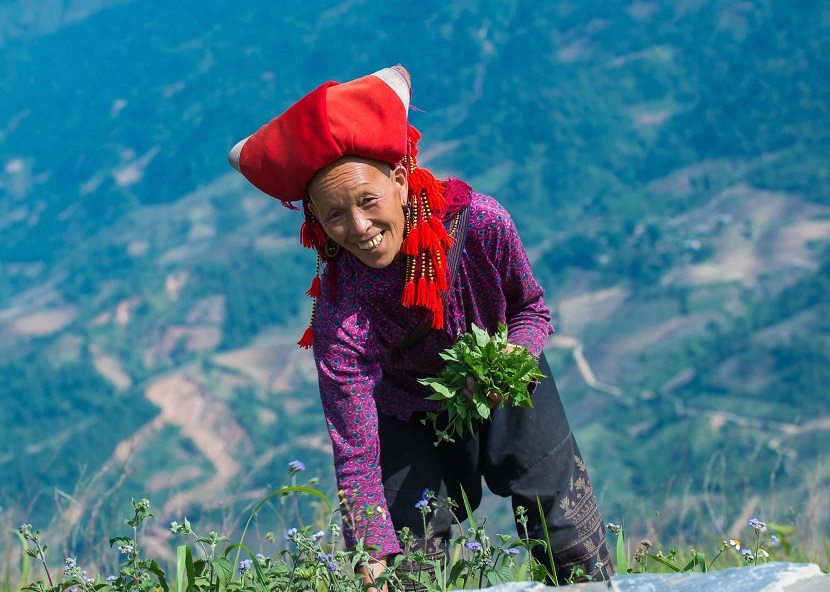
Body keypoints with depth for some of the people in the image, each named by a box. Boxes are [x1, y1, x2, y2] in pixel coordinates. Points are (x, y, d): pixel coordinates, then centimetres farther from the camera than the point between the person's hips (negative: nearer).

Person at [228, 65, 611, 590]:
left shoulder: (480, 222, -31)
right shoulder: (340, 314, -35)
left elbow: (532, 307, -9)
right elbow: (356, 454, -33)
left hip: (504, 387, 2)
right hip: (409, 417, -2)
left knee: (570, 533, 4)